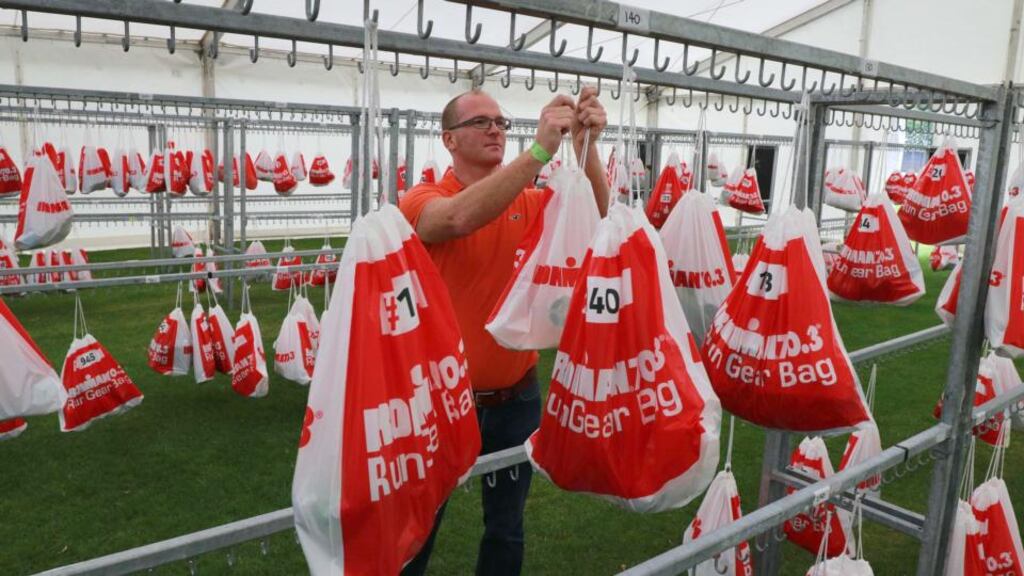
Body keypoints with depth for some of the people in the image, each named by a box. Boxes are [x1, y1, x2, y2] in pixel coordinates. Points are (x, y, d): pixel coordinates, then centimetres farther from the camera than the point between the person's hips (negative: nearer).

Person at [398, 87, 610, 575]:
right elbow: (460, 218, -34)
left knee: (506, 527, 20)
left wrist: (586, 144, -30)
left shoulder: (528, 202, 2)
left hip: (515, 397, 4)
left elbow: (593, 215, -14)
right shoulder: (423, 199, -11)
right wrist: (540, 149, -40)